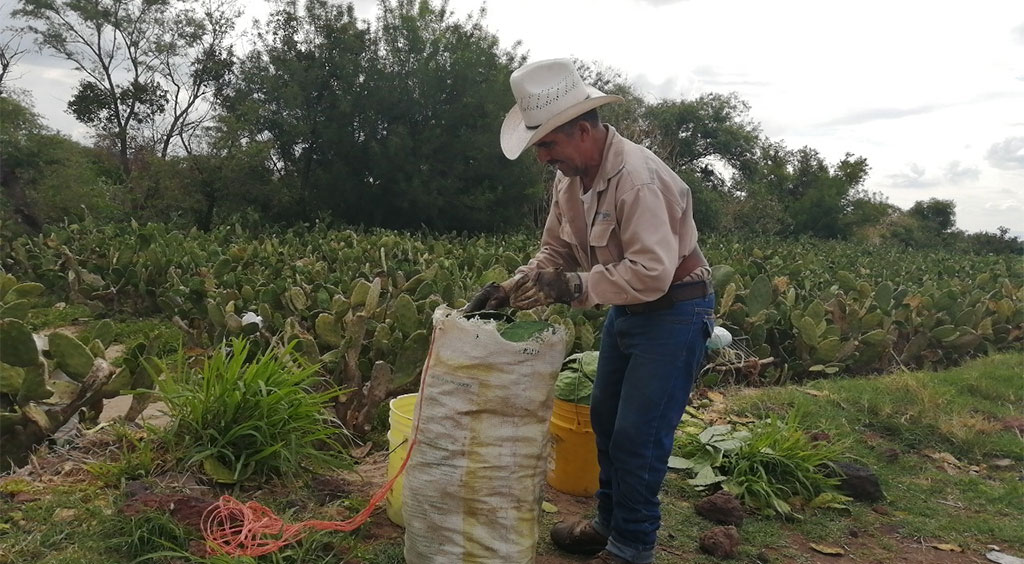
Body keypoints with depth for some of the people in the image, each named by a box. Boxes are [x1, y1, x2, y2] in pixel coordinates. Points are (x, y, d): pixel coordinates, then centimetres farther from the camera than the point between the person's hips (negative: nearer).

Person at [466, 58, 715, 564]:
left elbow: (651, 273, -34)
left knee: (637, 437, -4)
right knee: (606, 420, 16)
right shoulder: (571, 177, -1)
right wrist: (512, 287, -11)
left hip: (674, 312, -9)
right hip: (626, 309, 9)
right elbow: (555, 252, 4)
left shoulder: (637, 179, -29)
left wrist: (571, 287, -33)